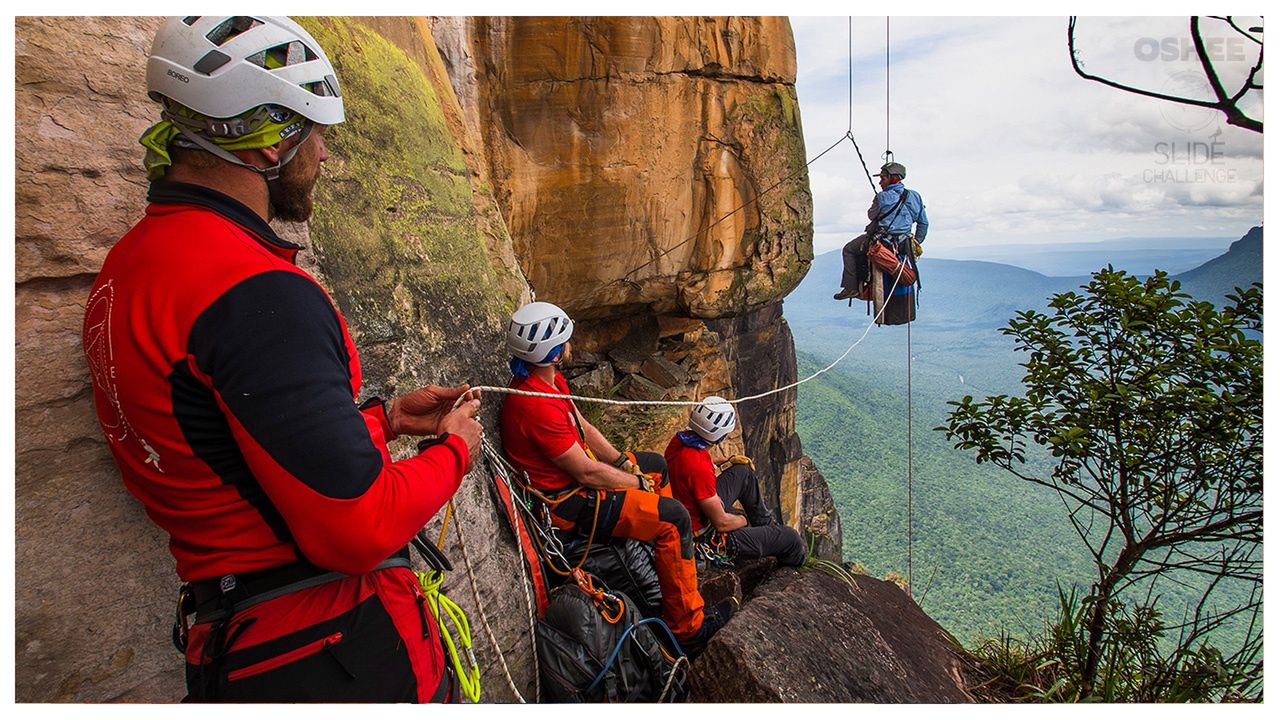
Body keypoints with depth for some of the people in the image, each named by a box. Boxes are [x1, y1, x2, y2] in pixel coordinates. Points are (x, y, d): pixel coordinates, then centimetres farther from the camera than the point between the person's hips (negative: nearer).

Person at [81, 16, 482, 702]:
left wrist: (388, 415, 14)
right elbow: (359, 528, -26)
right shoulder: (258, 292, -25)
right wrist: (453, 448, -8)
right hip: (330, 649, -9)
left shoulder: (127, 263, 8)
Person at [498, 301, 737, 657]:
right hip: (567, 502, -11)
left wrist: (624, 462, 3)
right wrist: (639, 483, -11)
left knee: (657, 463, 23)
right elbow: (587, 472, -26)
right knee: (674, 517, -15)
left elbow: (583, 427, 11)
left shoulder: (549, 379, 0)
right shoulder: (537, 405, -32)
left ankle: (672, 552, 38)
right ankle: (688, 629, -5)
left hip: (576, 472, 11)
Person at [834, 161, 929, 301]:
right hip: (902, 245, 7)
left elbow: (871, 215, 2)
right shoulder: (914, 196, 6)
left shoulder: (882, 197, -13)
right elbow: (924, 223, 12)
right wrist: (916, 242, 21)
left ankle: (851, 287, 5)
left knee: (849, 250, 14)